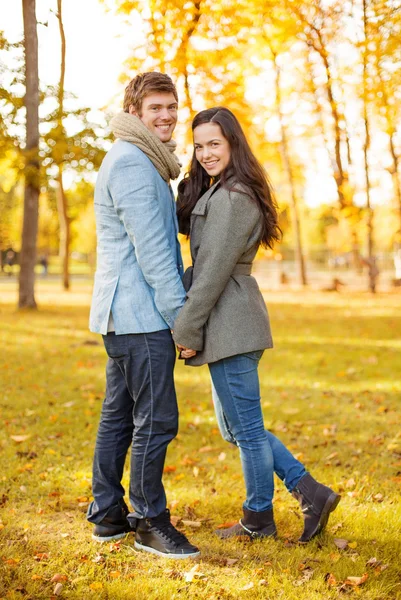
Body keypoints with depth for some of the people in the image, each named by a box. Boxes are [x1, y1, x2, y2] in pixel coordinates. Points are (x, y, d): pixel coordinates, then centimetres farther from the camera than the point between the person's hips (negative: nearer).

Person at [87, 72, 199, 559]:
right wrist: (183, 316, -15)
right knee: (156, 418, -6)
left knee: (119, 414, 13)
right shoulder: (131, 162, -13)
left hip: (123, 313, 11)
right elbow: (149, 248, -18)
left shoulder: (143, 162, 20)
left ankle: (107, 514, 22)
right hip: (140, 314, -11)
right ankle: (150, 522, 4)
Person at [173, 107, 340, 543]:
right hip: (232, 324, 11)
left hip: (230, 323, -11)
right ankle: (311, 493, 19)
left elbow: (214, 270, -19)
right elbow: (202, 261, 17)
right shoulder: (218, 192, 18)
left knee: (246, 428, 3)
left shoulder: (230, 198, -16)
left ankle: (259, 520, 19)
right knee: (236, 427, 17)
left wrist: (185, 327, -14)